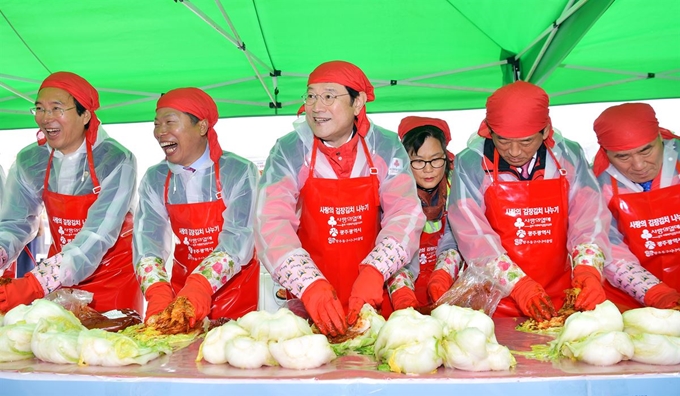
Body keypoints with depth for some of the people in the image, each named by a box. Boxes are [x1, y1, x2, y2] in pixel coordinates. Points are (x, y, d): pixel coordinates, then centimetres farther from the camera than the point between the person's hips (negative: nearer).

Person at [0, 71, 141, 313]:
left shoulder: (116, 161, -21)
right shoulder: (28, 161, -6)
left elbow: (97, 237, -28)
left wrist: (31, 286, -38)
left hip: (113, 277, -3)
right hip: (59, 278, 4)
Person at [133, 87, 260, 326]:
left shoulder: (238, 172, -11)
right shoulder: (155, 179, 0)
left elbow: (237, 241, -19)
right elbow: (147, 242, -10)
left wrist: (199, 288, -35)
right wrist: (158, 294, -29)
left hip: (233, 290, -3)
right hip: (180, 287, 3)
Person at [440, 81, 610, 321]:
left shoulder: (569, 157, 4)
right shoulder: (470, 164, -5)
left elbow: (589, 220, 0)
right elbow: (474, 236, -8)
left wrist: (588, 270, -19)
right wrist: (518, 285, -19)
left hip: (559, 299, 3)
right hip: (492, 299, -2)